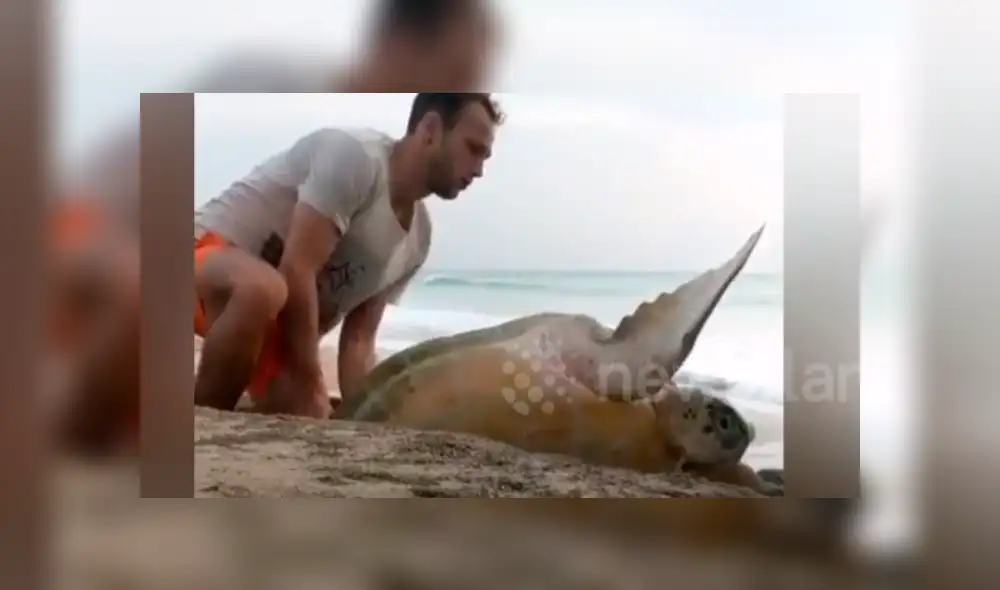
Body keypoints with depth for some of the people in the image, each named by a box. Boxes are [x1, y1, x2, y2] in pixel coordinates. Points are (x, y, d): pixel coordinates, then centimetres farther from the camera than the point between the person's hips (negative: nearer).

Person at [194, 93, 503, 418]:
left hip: (274, 323, 8)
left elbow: (359, 339, 1)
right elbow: (296, 272, -28)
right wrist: (311, 384, -24)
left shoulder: (418, 237, 3)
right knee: (264, 289, -42)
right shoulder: (355, 155, -22)